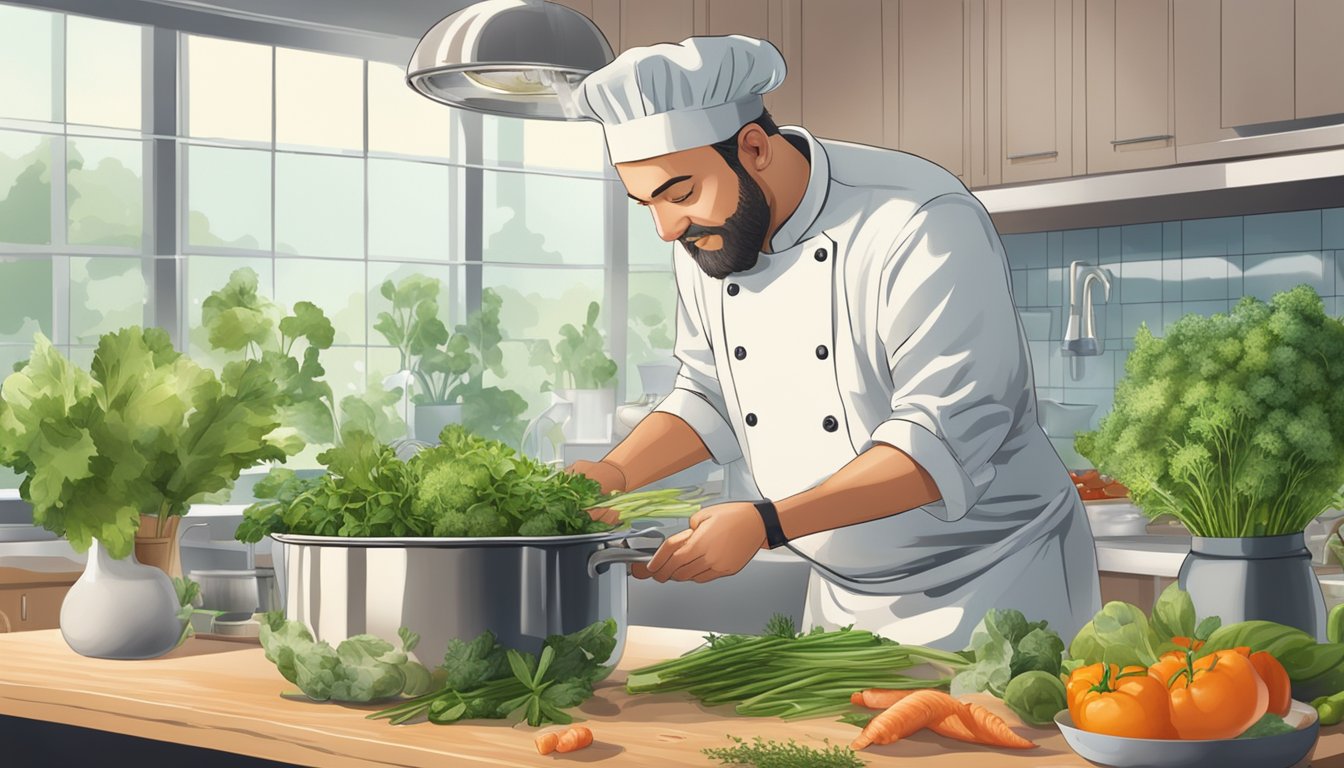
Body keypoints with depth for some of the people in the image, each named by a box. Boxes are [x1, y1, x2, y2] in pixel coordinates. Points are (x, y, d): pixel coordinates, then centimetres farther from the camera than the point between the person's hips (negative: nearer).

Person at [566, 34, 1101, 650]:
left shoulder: (925, 224, -25)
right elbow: (707, 397, 10)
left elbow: (947, 438, -30)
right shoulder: (703, 238, -3)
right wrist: (614, 474, -8)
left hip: (992, 578, -6)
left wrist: (766, 524, -37)